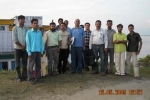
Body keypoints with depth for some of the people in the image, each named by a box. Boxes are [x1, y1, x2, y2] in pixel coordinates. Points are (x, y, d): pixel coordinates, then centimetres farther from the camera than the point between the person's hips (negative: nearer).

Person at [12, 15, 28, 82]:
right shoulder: (15, 28, -4)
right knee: (17, 63, 2)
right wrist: (21, 46, -11)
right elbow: (14, 39, -10)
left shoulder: (26, 28, 7)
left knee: (25, 63, 5)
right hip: (18, 48, -3)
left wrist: (25, 46, -9)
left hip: (25, 48, 3)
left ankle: (24, 76, 14)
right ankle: (19, 77, 10)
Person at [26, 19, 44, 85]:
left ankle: (38, 78, 21)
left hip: (38, 51, 4)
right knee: (31, 66, 3)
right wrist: (29, 52, -9)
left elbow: (41, 42, 10)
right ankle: (30, 79, 11)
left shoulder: (40, 32, 7)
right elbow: (28, 42, -5)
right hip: (32, 51, -4)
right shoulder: (29, 32, -4)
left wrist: (42, 51, 7)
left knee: (38, 65, 10)